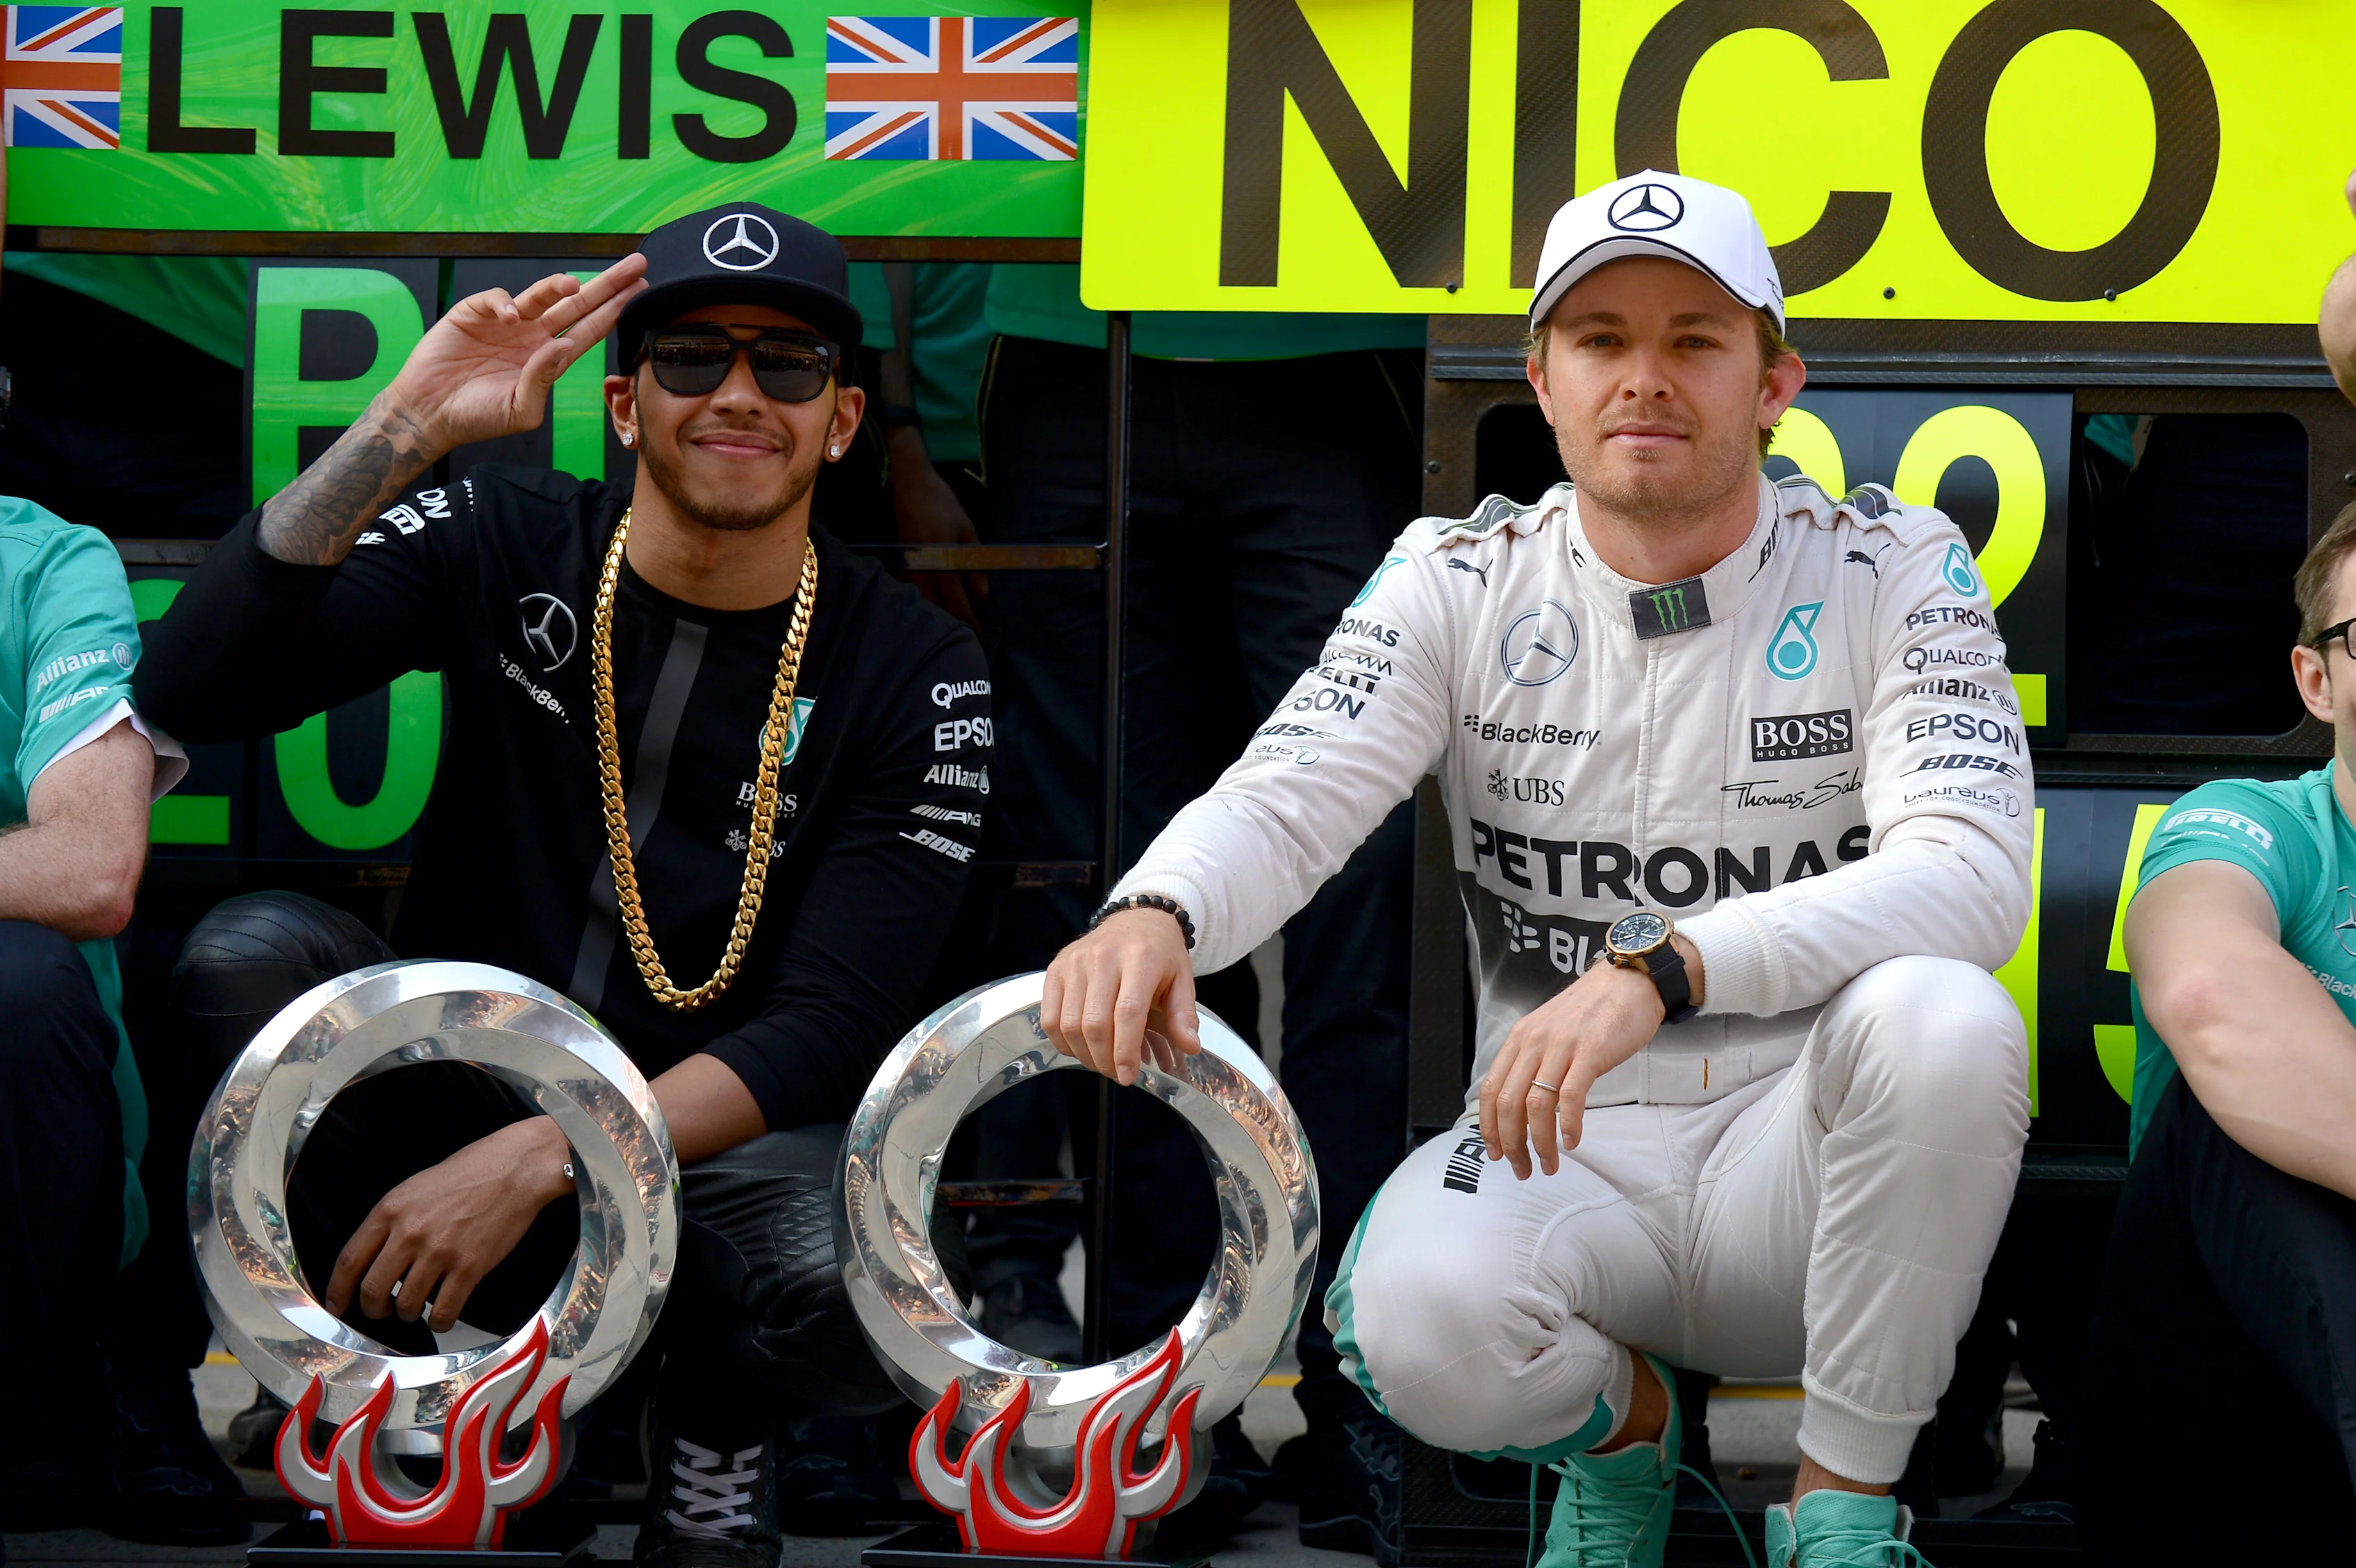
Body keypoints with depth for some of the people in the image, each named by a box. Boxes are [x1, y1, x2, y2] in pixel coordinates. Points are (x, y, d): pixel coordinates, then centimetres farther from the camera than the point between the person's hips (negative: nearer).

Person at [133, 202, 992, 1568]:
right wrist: (408, 428, -26)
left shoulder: (916, 674, -7)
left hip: (712, 1133, -2)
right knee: (254, 951, -27)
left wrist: (538, 1161, -28)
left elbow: (831, 1031, -14)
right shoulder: (503, 546, -3)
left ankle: (714, 1433, 4)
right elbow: (196, 689, -17)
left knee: (860, 1295, -35)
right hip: (454, 1084, 2)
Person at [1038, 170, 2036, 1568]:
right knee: (1419, 1318, -33)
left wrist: (1656, 970, -35)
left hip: (1800, 1153, 0)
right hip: (1561, 1155, 0)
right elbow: (1289, 798, -9)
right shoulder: (1460, 585, 2)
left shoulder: (1892, 573, -4)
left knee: (1942, 1020, -33)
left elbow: (1971, 876, -19)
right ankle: (1618, 1431, 7)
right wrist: (1156, 911, -35)